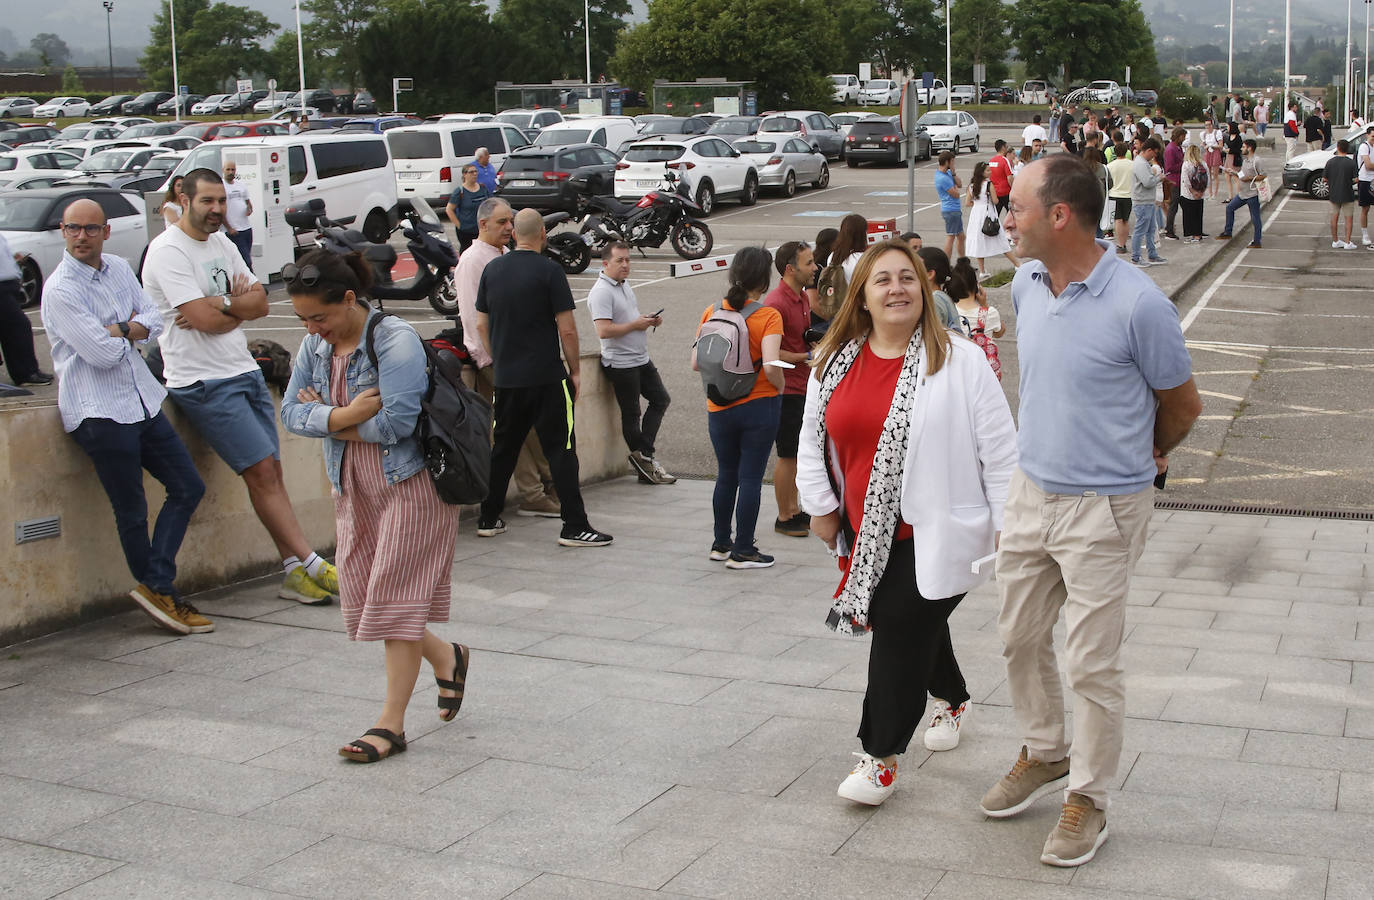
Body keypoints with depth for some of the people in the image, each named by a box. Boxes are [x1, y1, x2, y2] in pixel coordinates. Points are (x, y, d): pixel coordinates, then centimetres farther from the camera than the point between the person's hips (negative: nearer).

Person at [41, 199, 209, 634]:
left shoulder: (119, 268, 9)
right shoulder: (60, 289, -13)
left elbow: (154, 322, 5)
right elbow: (102, 353, -19)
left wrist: (117, 330, -13)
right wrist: (130, 328, 0)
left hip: (142, 400, 8)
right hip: (98, 412, -8)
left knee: (188, 488, 8)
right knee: (132, 512, 1)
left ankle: (156, 587, 8)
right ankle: (162, 593, 15)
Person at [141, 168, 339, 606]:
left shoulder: (222, 244, 15)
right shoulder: (168, 250, -10)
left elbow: (260, 303, 8)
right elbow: (205, 319, -18)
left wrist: (220, 304, -11)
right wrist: (239, 303, 0)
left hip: (245, 372, 8)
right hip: (204, 383, -8)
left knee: (270, 471, 4)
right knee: (261, 471, -10)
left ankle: (295, 573, 6)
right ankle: (312, 565, -8)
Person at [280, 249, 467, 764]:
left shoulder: (395, 340, -18)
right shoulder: (315, 345, 4)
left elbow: (394, 422, -25)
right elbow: (291, 412, -2)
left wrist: (324, 417, -13)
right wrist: (343, 416, -22)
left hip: (410, 485, -8)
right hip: (353, 489, 8)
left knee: (395, 597, -6)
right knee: (361, 599, 8)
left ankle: (391, 723, 2)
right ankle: (446, 658, 32)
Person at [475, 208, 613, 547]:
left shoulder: (492, 269, 6)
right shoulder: (549, 271, -10)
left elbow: (481, 325, 12)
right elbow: (567, 330, -12)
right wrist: (575, 370, 0)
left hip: (506, 378, 5)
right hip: (546, 377, -5)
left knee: (502, 449, 15)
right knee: (561, 451, -2)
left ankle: (488, 519, 20)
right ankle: (574, 526, -4)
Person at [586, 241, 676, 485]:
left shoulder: (625, 285, 11)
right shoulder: (602, 292, -18)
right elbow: (604, 330, -27)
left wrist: (650, 319, 6)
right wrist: (635, 325, -19)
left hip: (640, 358, 10)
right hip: (621, 362, -10)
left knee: (660, 400, 12)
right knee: (631, 413, 4)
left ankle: (642, 456, 15)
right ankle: (644, 459, 16)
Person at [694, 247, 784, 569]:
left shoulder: (712, 311, -1)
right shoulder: (768, 316, -13)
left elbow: (696, 363, -1)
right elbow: (770, 366, -25)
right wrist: (779, 386, -6)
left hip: (719, 409, 4)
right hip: (759, 406, -4)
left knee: (726, 476, 17)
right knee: (750, 478, 4)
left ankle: (721, 544, 26)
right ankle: (742, 552, 9)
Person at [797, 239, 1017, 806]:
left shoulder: (961, 362, -9)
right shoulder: (833, 364, 5)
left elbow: (999, 451, -7)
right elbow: (812, 440, 16)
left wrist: (1007, 525, -7)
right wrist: (820, 506, 13)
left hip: (933, 533, -5)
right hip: (865, 535, 5)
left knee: (900, 631, -7)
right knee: (920, 627, 18)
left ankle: (881, 755, 6)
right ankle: (952, 699, 46)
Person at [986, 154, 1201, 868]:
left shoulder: (1138, 306, -21)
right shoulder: (1026, 286, 0)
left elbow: (1182, 405, -5)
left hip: (1103, 509, -7)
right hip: (1029, 490, 7)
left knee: (1091, 664, 3)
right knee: (1019, 637, 19)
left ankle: (1089, 799, 21)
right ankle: (1044, 756, 41)